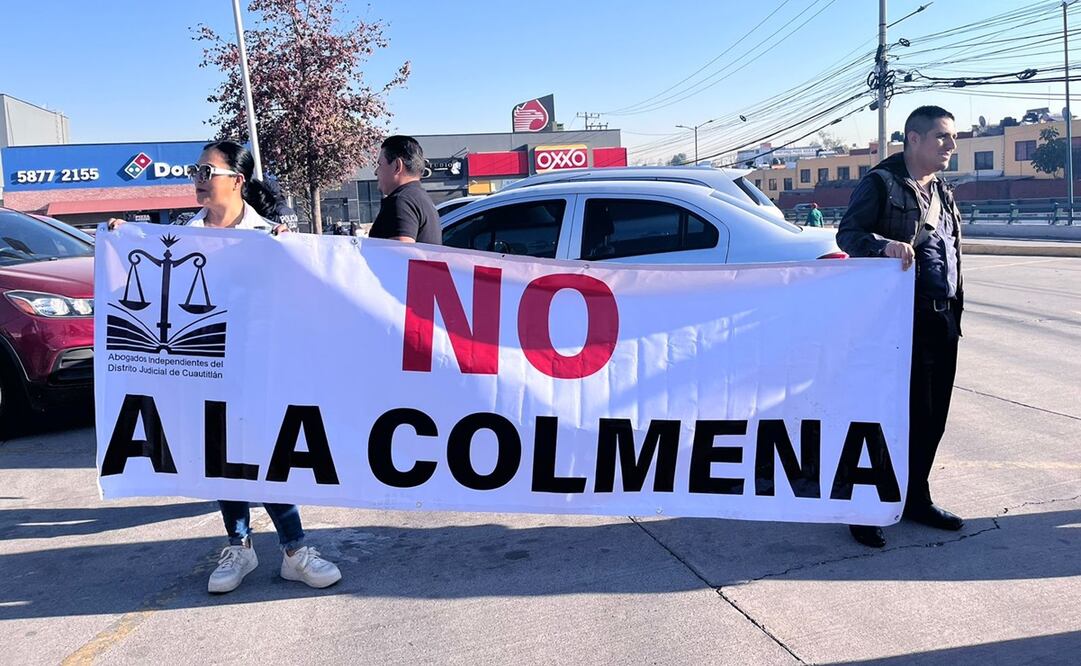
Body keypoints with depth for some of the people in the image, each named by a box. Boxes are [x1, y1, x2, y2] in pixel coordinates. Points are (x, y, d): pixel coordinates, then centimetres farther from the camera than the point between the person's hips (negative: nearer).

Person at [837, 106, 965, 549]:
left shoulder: (943, 193, 19)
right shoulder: (881, 183, -4)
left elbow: (951, 254, 23)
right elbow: (846, 234, -13)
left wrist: (955, 310, 18)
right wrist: (884, 244, -32)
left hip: (941, 318, 8)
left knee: (931, 415, 11)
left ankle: (915, 499, 25)